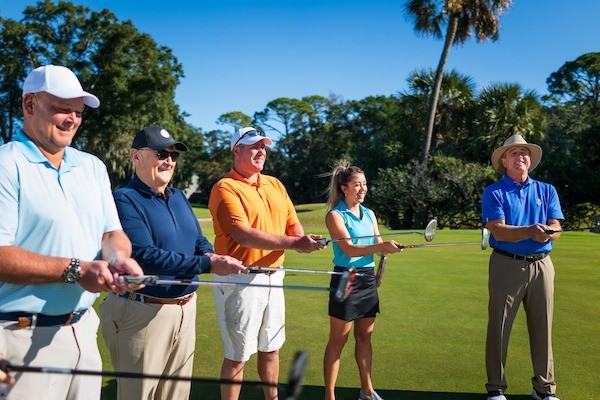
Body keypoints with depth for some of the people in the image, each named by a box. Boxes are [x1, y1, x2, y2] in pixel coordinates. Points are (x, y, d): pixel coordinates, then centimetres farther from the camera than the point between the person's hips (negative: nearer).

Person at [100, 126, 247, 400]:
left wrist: (210, 256, -14)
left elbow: (200, 240, 11)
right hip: (143, 313, -7)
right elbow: (144, 256, -25)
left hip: (186, 308, 7)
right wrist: (207, 264, -29)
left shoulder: (179, 197, 11)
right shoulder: (125, 200, -14)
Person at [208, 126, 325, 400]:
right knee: (237, 356, 4)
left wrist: (303, 240, -14)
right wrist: (292, 243, -25)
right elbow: (243, 235, -23)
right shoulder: (225, 188, -12)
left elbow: (293, 224, 10)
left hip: (273, 275, 7)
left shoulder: (275, 184, 12)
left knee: (271, 349, 19)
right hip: (241, 281, -7)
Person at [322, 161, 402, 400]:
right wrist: (380, 246, -32)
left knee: (365, 336, 15)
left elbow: (378, 245, 6)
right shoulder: (335, 215, -9)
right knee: (338, 340, 1)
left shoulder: (369, 214, 11)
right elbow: (349, 249, -20)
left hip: (368, 279, 6)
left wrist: (389, 248, -16)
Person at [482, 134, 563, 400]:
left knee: (542, 328, 8)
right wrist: (529, 231, -29)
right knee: (499, 327, 2)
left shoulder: (546, 191, 11)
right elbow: (499, 231, -12)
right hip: (506, 265, -3)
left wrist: (546, 232, -24)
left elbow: (556, 229, 0)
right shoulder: (493, 193, 1)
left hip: (541, 265, 3)